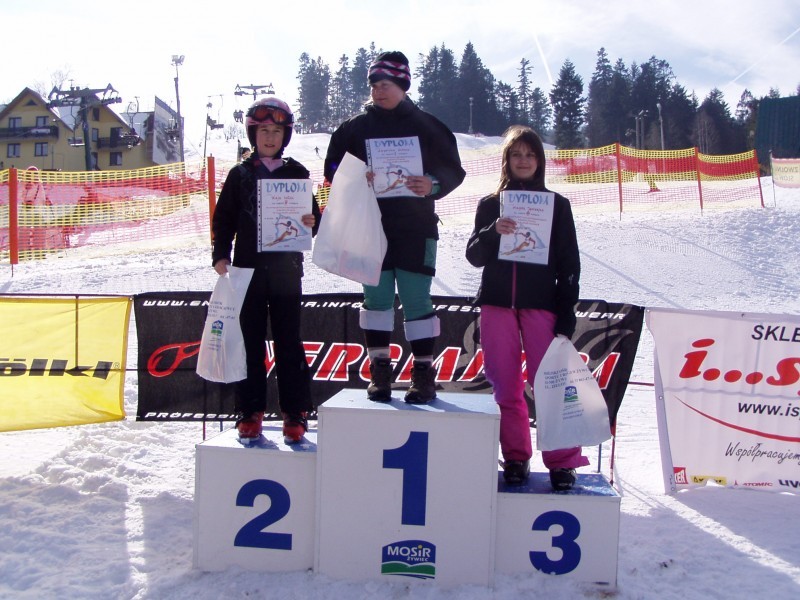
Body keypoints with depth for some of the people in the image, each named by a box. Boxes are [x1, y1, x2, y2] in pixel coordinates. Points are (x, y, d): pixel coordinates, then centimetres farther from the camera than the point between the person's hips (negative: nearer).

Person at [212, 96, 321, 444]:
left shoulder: (297, 174, 5)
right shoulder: (239, 174, 6)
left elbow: (313, 216, 7)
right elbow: (224, 219, 7)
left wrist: (312, 223, -16)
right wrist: (221, 256, -6)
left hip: (286, 271, -1)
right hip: (248, 271, 1)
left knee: (289, 343, 3)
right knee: (250, 343, 5)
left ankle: (295, 413, 11)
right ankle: (250, 412, 15)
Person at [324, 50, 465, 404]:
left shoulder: (426, 126, 4)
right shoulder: (356, 127, 8)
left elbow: (454, 170, 5)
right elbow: (333, 167, 9)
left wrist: (433, 184, -16)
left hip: (415, 228, -2)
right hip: (370, 228, 2)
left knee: (416, 300, -1)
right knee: (376, 298, 5)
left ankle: (424, 372, 8)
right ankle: (379, 371, 14)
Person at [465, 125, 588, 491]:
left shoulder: (557, 205, 8)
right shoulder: (490, 205, 12)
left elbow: (569, 264, 5)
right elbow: (474, 256, 5)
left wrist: (566, 314, -3)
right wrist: (493, 233, -15)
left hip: (541, 304, -2)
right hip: (497, 304, 2)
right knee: (506, 386, 3)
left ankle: (562, 461, 1)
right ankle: (515, 457, 15)